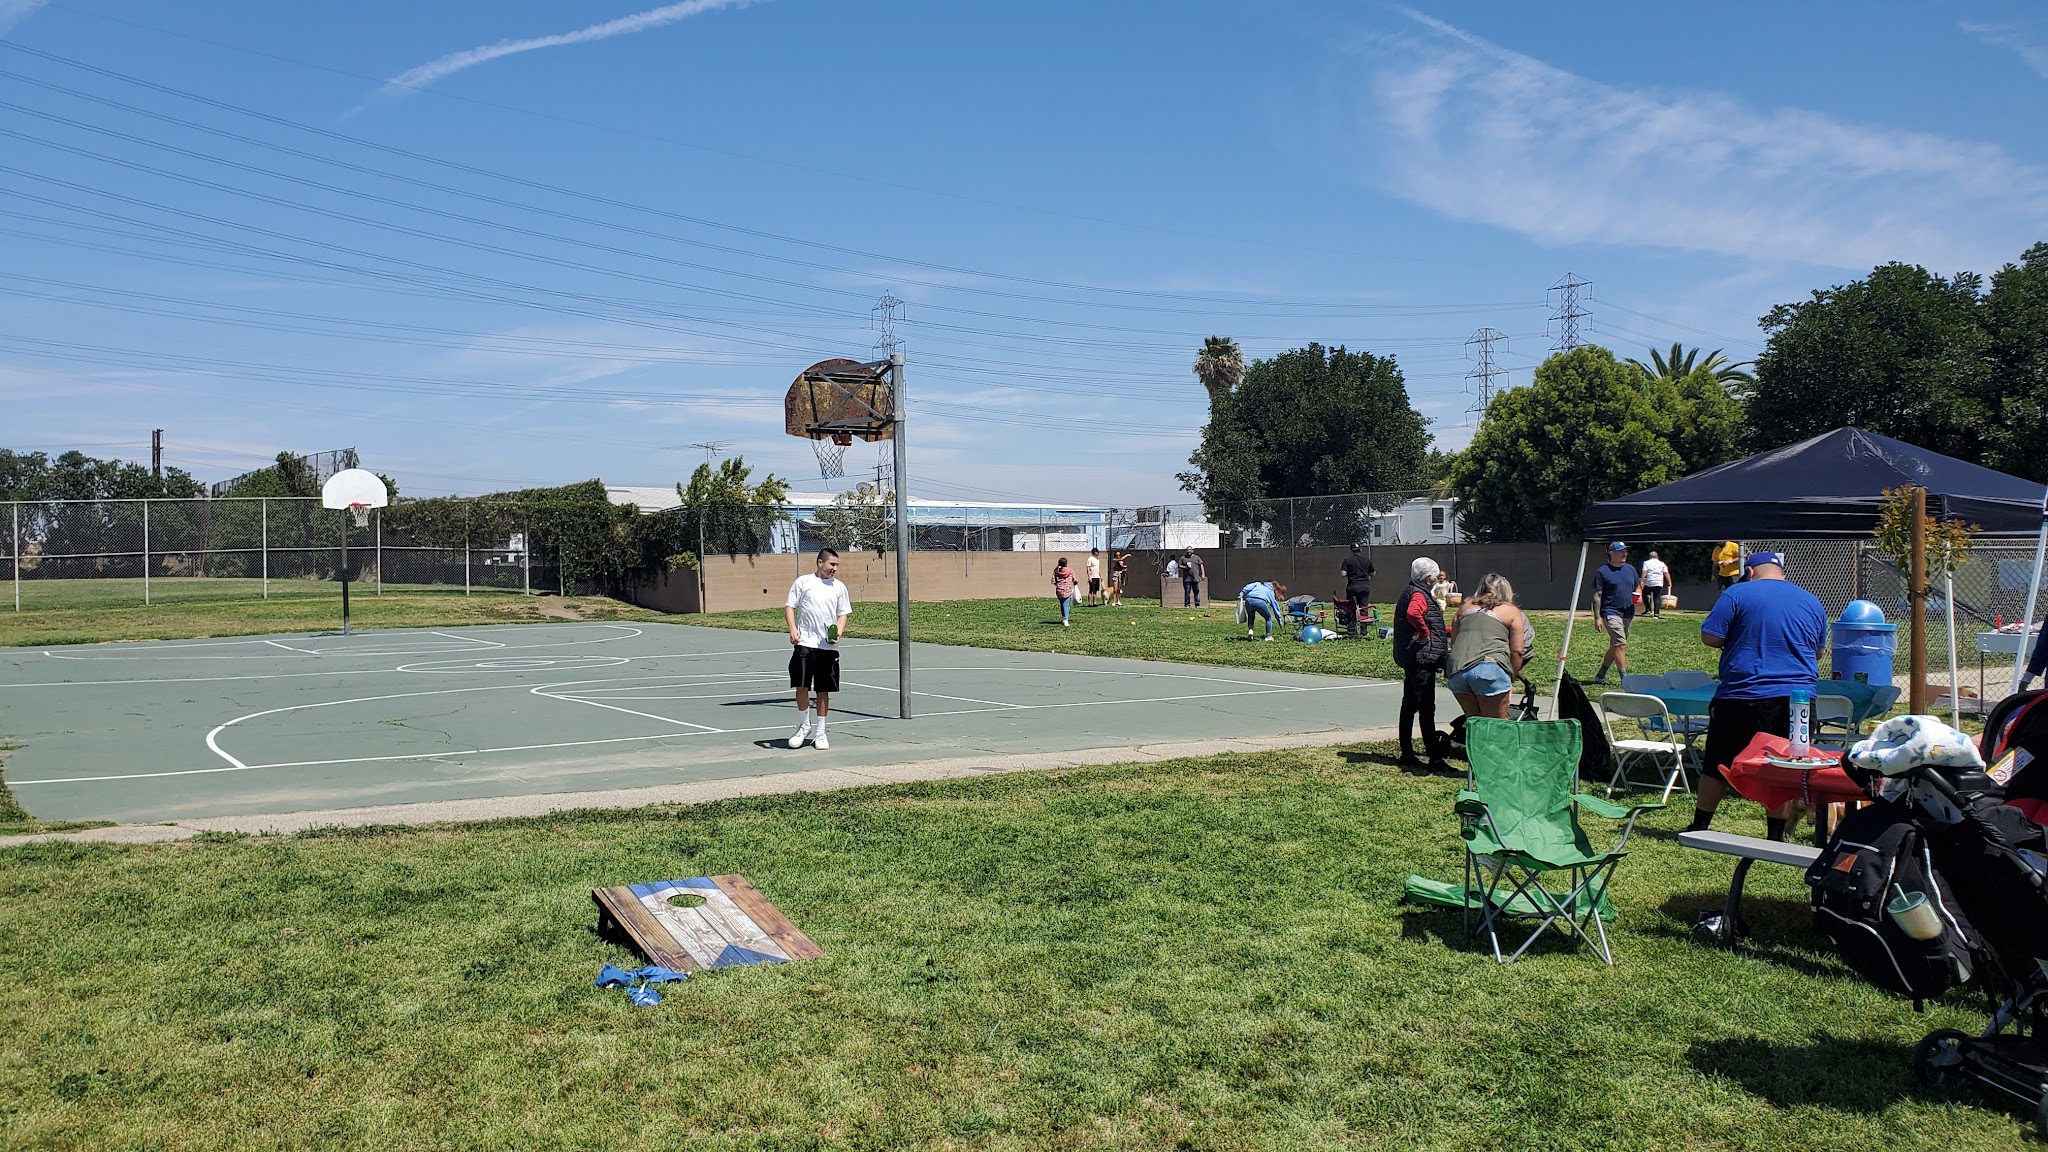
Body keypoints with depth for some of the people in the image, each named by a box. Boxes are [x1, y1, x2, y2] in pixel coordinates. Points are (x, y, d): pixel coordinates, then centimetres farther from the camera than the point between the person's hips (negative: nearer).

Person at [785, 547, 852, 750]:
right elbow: (789, 607, 2)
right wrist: (793, 630, -13)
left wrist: (838, 633, -6)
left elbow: (843, 614, 12)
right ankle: (804, 725, 16)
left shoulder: (839, 587, 9)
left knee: (823, 690, 6)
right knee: (801, 686, -6)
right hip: (805, 643, -2)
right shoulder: (803, 582, 2)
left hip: (828, 646, 2)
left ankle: (819, 732, 16)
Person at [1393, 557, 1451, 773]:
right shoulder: (1419, 594, -14)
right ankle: (1435, 759, -7)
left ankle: (1407, 756, 20)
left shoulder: (1410, 591, 17)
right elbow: (1413, 613, -36)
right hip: (1423, 658, -11)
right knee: (1426, 709, -9)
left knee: (1409, 706, 13)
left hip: (1411, 659, 11)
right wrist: (1425, 633, -23)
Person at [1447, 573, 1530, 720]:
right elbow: (1517, 651, 6)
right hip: (1490, 668, -4)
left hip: (1457, 669, 4)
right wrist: (1511, 679, 16)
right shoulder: (1511, 611, 12)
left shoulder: (1466, 607, 24)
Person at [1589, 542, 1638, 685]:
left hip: (1628, 613, 7)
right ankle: (1624, 677, -16)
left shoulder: (1630, 569, 14)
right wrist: (1597, 617, -12)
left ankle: (1600, 676, 22)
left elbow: (1638, 587, 25)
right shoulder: (1602, 571, -4)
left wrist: (1638, 596, 0)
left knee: (1615, 646, 11)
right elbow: (1597, 595, -6)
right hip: (1611, 612, -7)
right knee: (1621, 644, -16)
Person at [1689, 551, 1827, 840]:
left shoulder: (1738, 594, -6)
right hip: (1798, 698, 4)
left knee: (1718, 765, 8)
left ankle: (1698, 829, 16)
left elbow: (1709, 637, -9)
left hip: (1744, 695, -4)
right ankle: (1776, 836, 13)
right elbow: (1818, 651, 19)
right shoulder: (1811, 601, 10)